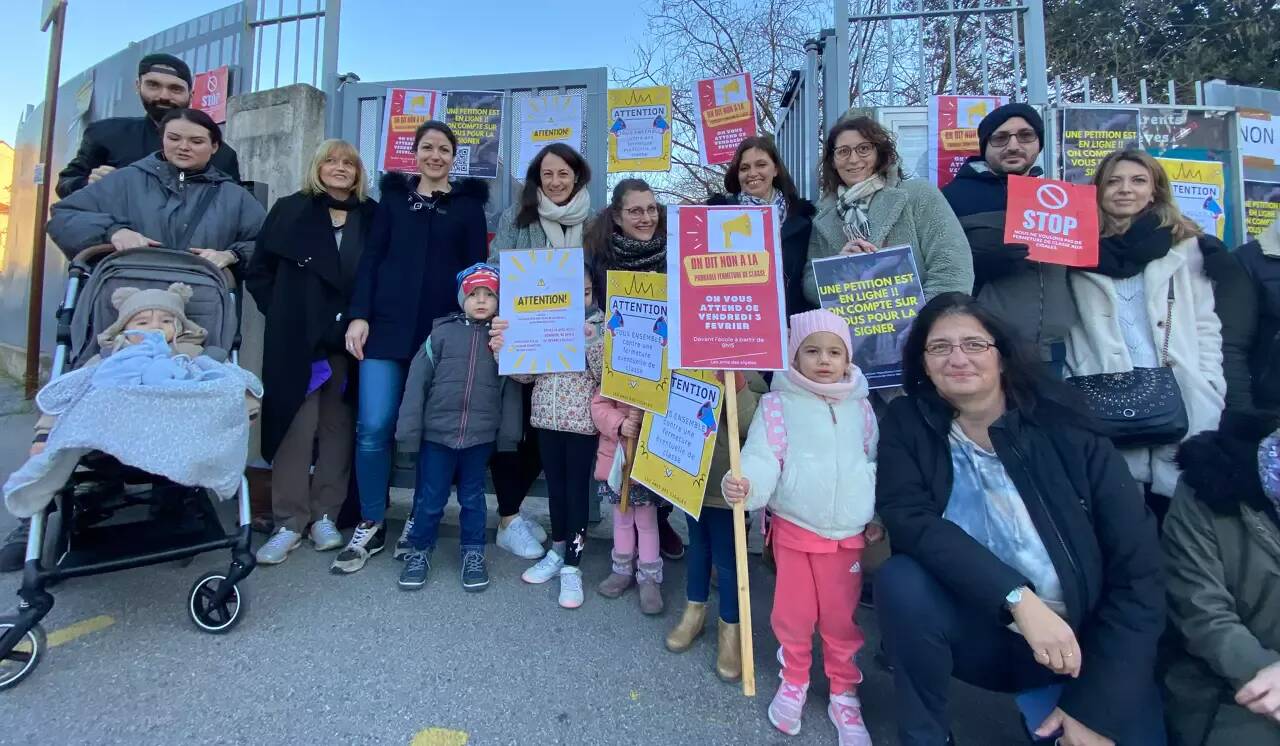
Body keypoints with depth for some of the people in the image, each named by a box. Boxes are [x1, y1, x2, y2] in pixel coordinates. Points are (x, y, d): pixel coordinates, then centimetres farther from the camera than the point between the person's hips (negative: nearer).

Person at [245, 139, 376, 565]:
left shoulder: (373, 217, 9)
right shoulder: (290, 210, 8)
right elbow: (258, 271, 9)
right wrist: (281, 314, 0)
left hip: (351, 340, 1)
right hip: (297, 341, -1)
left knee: (339, 428, 5)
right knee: (296, 427, -1)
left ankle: (325, 516, 16)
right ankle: (290, 522, 9)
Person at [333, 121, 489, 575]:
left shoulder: (468, 205, 11)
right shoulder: (393, 197, 15)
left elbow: (476, 268, 7)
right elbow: (370, 258, 9)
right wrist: (358, 315, -3)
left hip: (443, 332, -1)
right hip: (387, 326, 1)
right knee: (373, 428, -5)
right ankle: (371, 525, 11)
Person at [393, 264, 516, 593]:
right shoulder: (443, 331, -2)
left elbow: (511, 386, 1)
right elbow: (418, 379, -3)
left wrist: (509, 434, -5)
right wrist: (409, 427, -6)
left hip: (480, 435, 1)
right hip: (437, 431, 0)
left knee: (473, 497, 16)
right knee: (429, 498, 12)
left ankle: (473, 553, 32)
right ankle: (420, 551, 32)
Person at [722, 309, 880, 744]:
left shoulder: (860, 406, 4)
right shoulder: (777, 403, -7)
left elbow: (874, 464, 12)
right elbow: (763, 458, -16)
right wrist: (746, 486, -36)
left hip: (848, 533, 2)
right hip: (793, 529, -2)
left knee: (841, 618, 13)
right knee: (793, 614, 12)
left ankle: (844, 694, 36)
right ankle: (794, 682, 39)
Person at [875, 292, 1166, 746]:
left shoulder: (1069, 435, -8)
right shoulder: (908, 424, -6)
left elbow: (1139, 569, -9)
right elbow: (907, 519, -18)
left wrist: (1097, 705, -12)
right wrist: (1017, 598, -28)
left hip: (1088, 641, 0)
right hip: (981, 633, 1)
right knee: (902, 580, -27)